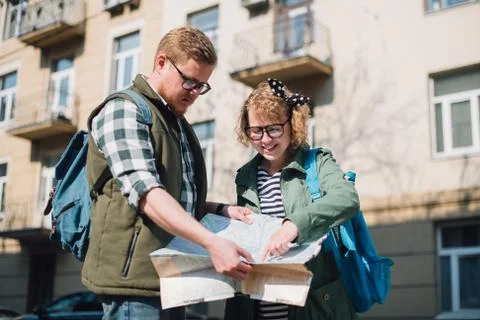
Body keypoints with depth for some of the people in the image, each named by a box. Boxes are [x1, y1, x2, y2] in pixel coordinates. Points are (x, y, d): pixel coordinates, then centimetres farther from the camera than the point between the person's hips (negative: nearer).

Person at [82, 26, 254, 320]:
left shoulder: (178, 123, 20)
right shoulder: (124, 110, -8)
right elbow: (145, 193, -22)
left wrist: (223, 210, 8)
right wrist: (212, 242, -31)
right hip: (136, 277, -8)